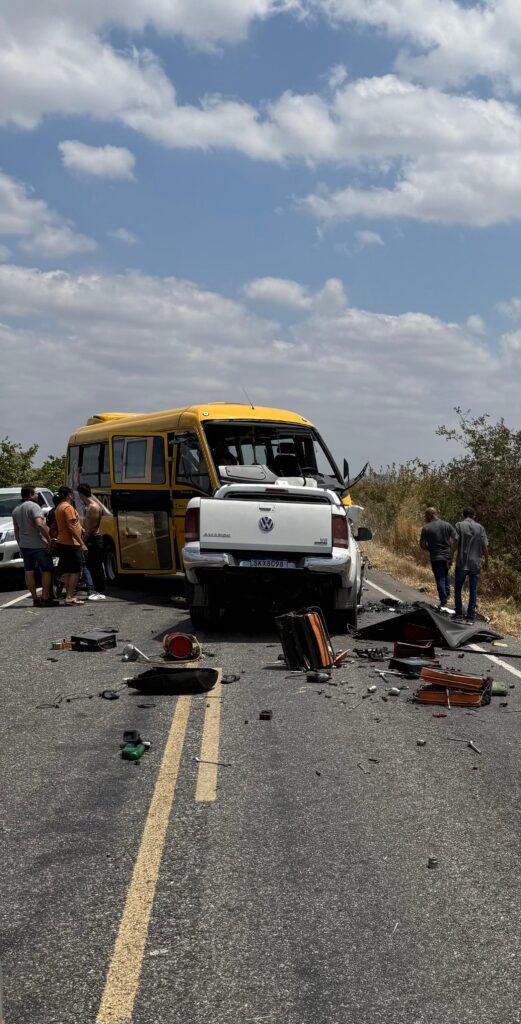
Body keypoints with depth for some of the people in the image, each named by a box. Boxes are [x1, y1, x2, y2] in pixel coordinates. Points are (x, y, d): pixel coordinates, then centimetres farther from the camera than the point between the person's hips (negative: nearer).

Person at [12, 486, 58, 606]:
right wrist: (49, 540, -21)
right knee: (46, 570, 1)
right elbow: (39, 524, -25)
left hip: (24, 545, 7)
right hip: (38, 545, -7)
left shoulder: (16, 510, 13)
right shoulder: (33, 506, -13)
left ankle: (35, 598, 10)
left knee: (29, 572, 8)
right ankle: (45, 598, -3)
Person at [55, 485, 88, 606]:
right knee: (75, 570, -8)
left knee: (66, 571, 10)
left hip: (62, 542, 10)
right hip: (71, 543, -10)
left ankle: (69, 594, 13)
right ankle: (70, 596, -12)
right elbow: (71, 527, -21)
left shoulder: (59, 507, 15)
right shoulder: (68, 507, -15)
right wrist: (82, 543, -22)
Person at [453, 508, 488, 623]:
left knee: (458, 588, 13)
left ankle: (459, 613, 10)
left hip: (462, 563, -2)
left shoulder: (459, 525, -4)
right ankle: (470, 616, 7)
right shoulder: (479, 527, 3)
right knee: (473, 590, 8)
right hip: (475, 564, 2)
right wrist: (486, 561, 13)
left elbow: (454, 543, -12)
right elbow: (485, 546, 1)